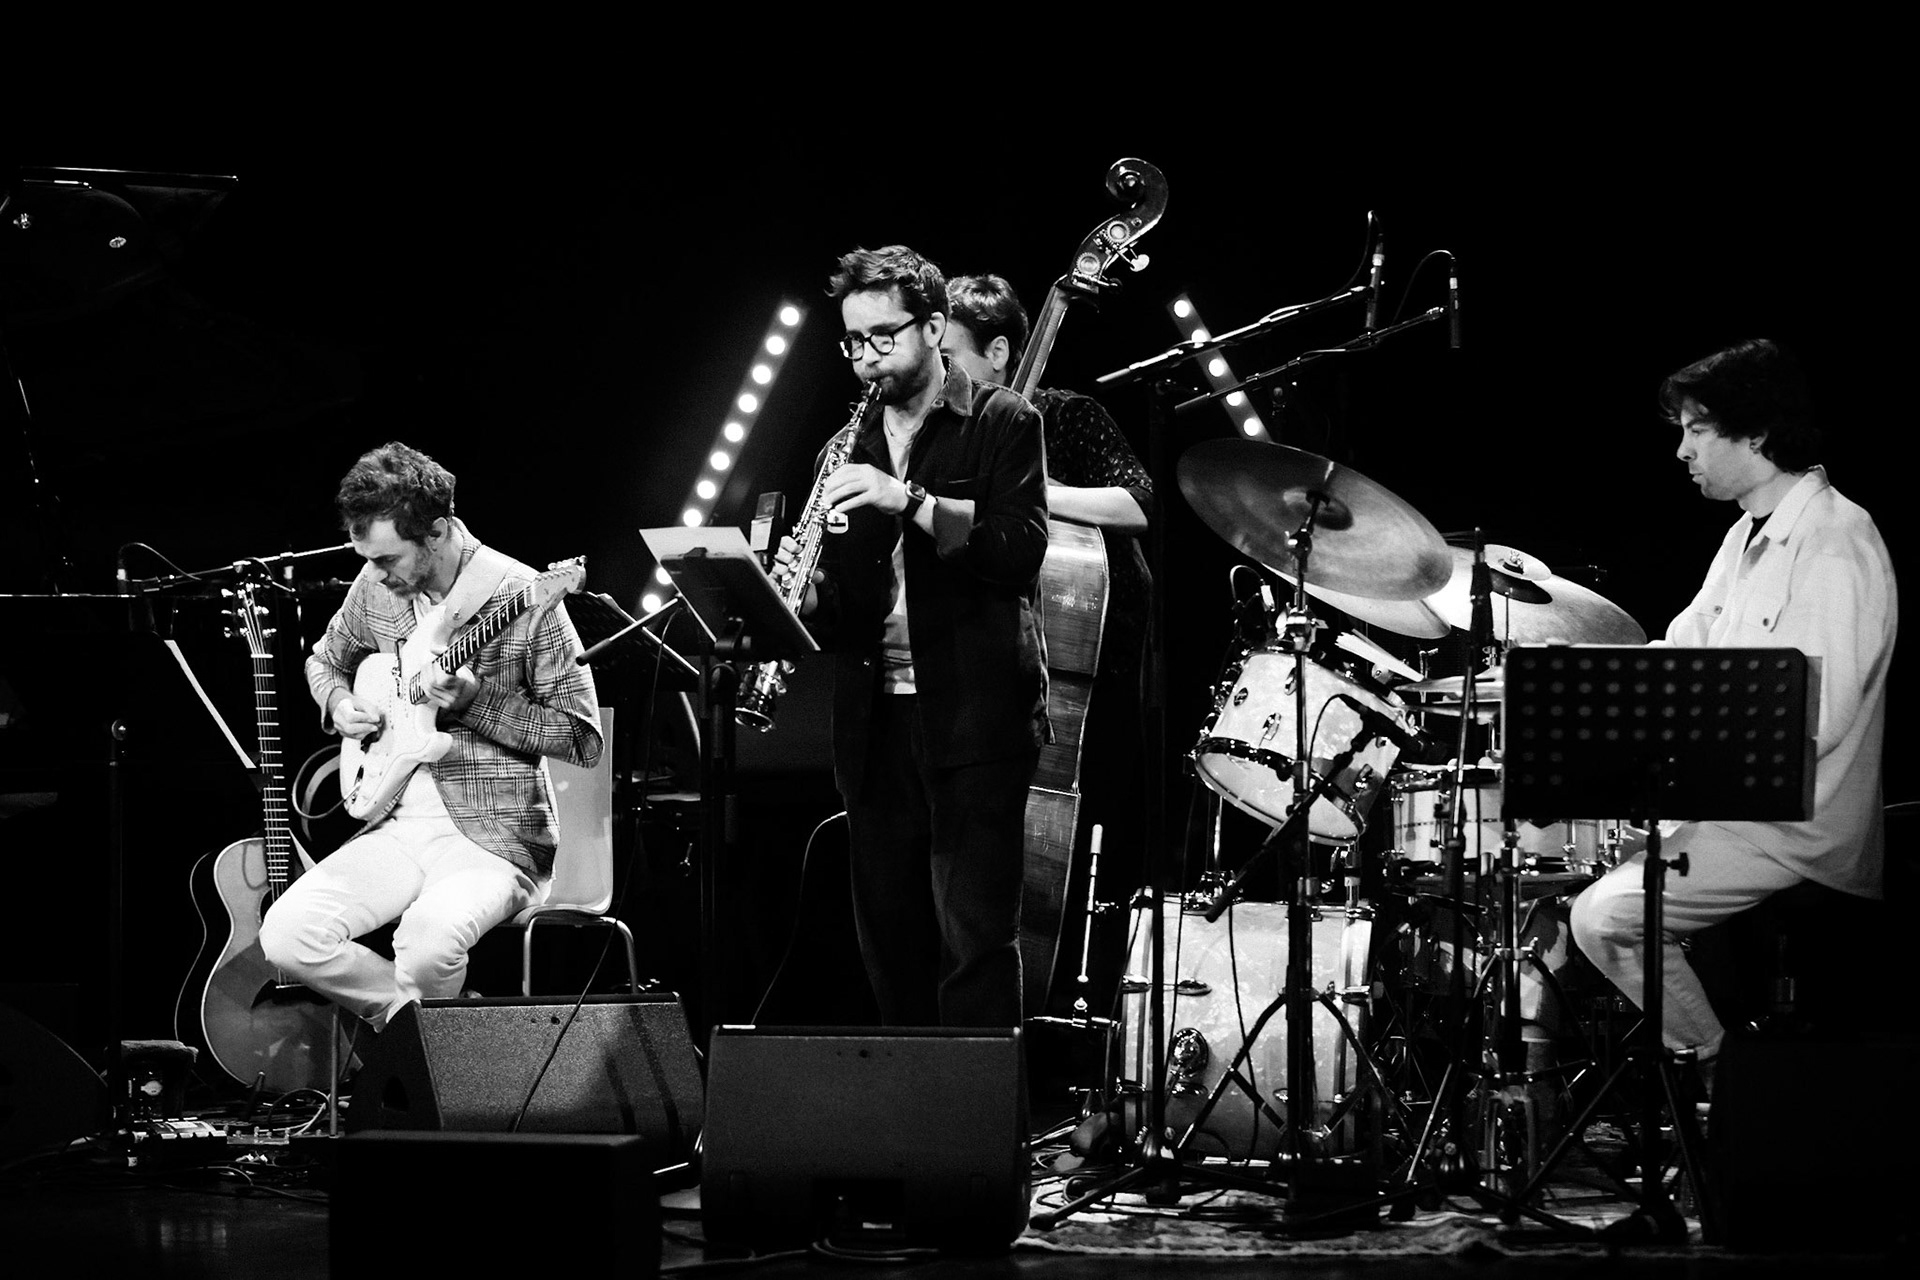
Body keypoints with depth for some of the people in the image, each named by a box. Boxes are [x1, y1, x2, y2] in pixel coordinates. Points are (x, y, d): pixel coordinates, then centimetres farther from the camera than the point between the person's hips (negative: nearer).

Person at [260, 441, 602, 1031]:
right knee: (287, 934, -17)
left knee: (428, 936, -36)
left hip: (495, 835, -6)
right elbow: (324, 660, 26)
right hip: (398, 825, 6)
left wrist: (474, 702, -20)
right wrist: (340, 705, 3)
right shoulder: (378, 586, 5)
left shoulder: (522, 597, -13)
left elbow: (583, 738, -10)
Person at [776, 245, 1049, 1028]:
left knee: (975, 938, -9)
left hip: (972, 714, -6)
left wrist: (911, 501, -20)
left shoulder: (1002, 423, 2)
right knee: (892, 946, 7)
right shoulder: (851, 448, 17)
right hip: (875, 722, 6)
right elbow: (839, 611, 16)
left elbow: (1023, 547, -12)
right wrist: (804, 590, -6)